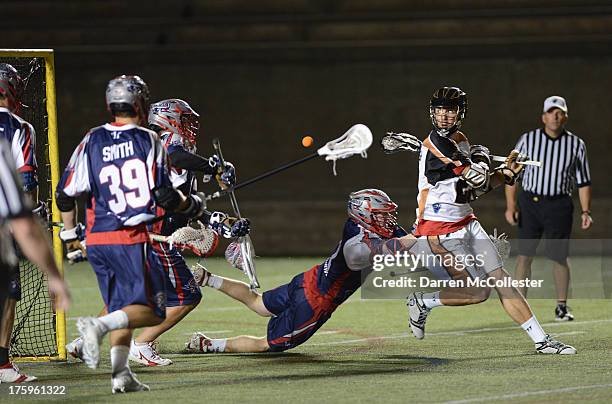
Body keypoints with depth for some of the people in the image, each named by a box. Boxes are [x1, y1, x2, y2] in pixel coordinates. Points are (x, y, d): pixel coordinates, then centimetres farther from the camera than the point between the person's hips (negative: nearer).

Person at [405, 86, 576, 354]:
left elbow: (477, 187, 16)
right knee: (478, 292, -12)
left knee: (501, 280, 4)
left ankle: (541, 341, 6)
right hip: (440, 232, -9)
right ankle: (422, 302, 9)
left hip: (465, 223, 9)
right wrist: (481, 159, 2)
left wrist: (507, 171, 2)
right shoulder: (437, 142, -17)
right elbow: (478, 180, -18)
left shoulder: (459, 139, 13)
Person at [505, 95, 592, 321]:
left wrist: (585, 211, -1)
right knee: (524, 255, -3)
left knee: (559, 257, 1)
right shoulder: (528, 140, 2)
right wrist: (510, 206, -2)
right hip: (529, 203, 0)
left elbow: (583, 181, 8)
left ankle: (562, 307, 11)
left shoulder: (576, 145, 4)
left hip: (559, 205, 0)